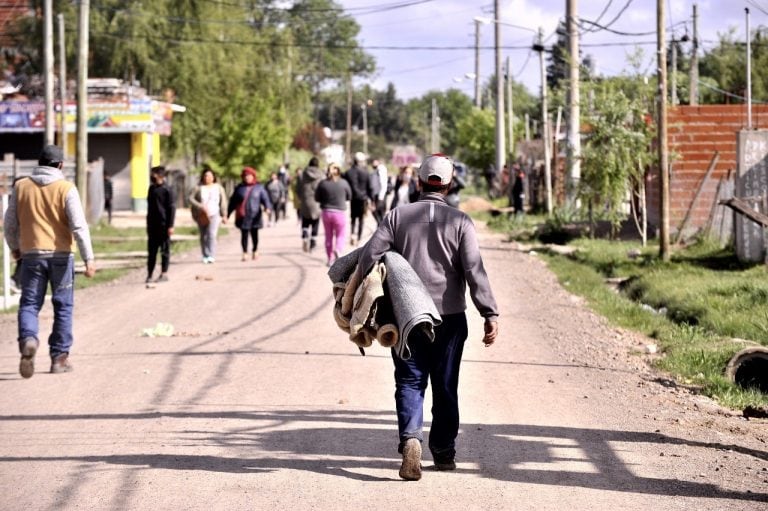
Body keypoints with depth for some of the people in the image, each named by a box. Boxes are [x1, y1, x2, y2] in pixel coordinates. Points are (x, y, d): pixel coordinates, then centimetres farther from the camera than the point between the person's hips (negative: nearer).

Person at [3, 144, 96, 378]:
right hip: (61, 254, -2)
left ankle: (28, 340, -23)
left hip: (31, 255, 2)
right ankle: (59, 357, 11)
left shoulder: (21, 186, 3)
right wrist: (88, 258, -10)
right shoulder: (66, 188, -6)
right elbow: (79, 226, -12)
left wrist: (14, 248, 25)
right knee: (63, 306, 10)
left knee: (29, 304, 5)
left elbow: (10, 223, 9)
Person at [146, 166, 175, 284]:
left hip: (163, 225, -7)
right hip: (152, 225, 7)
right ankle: (149, 274, 11)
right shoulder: (151, 189, 13)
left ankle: (164, 274, 6)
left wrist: (170, 226, -14)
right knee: (151, 250, 8)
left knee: (164, 250, 1)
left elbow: (172, 208, -10)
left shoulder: (166, 190, -8)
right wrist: (148, 224, 18)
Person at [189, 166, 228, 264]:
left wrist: (224, 215, 5)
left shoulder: (219, 188, 4)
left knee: (212, 234, -18)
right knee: (203, 236, 5)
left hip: (214, 215, -2)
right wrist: (200, 206, -18)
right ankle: (205, 256, 16)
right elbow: (191, 199, -6)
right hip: (202, 216, 2)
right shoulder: (198, 188, 1)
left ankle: (211, 256, -22)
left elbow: (223, 202, 7)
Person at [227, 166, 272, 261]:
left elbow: (265, 199, -3)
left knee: (254, 234, 6)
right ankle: (245, 253, 7)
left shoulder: (259, 188, 5)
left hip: (254, 216, 0)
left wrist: (268, 207, -24)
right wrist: (227, 214, 9)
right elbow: (233, 202, 10)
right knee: (244, 234, -2)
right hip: (242, 216, 0)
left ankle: (255, 251, 25)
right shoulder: (239, 188, 7)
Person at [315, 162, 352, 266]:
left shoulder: (322, 183, -7)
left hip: (326, 212, 2)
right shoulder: (344, 183, -9)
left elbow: (317, 198, 0)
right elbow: (349, 197, 3)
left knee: (328, 236, 14)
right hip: (339, 213, -2)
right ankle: (337, 249, -24)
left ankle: (330, 259, 15)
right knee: (341, 235, 7)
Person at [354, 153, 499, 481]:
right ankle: (444, 452, 21)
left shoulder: (399, 216, 0)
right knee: (445, 386, 12)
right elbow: (474, 272, -10)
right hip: (450, 317, 0)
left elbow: (369, 255, -7)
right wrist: (490, 314, -10)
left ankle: (410, 439, -21)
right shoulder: (459, 221, -2)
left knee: (410, 382, 3)